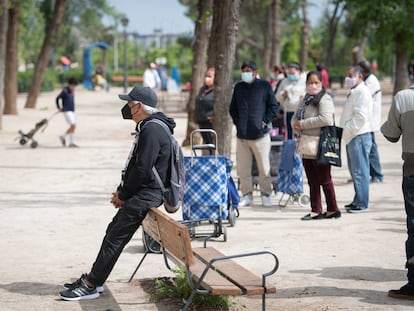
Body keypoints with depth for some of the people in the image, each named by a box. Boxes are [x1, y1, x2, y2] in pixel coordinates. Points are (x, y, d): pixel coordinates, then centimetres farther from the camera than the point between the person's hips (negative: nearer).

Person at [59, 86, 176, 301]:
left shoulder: (152, 129, -18)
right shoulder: (147, 127, 17)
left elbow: (142, 168, -22)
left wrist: (123, 195, -12)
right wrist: (121, 191, 10)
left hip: (145, 195, -11)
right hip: (140, 194, 11)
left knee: (115, 238, -9)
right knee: (113, 231, 13)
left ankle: (91, 286, -6)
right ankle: (93, 279, 20)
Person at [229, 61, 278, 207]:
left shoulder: (264, 85, 1)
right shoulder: (238, 87, 12)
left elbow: (273, 107, 4)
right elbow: (232, 108, 20)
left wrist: (265, 122, -5)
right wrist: (237, 122, 6)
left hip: (260, 134, -4)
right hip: (242, 135, 4)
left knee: (264, 168, 1)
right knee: (243, 168, 5)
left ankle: (266, 195, 12)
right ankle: (247, 195, 15)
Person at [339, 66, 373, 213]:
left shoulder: (362, 92, -13)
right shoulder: (353, 92, 20)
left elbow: (360, 116, -21)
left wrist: (346, 130, -17)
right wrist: (344, 131, 15)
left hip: (359, 137, -11)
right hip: (352, 137, 11)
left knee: (360, 171, -8)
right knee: (354, 170, 15)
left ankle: (362, 204, -6)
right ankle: (358, 201, 23)